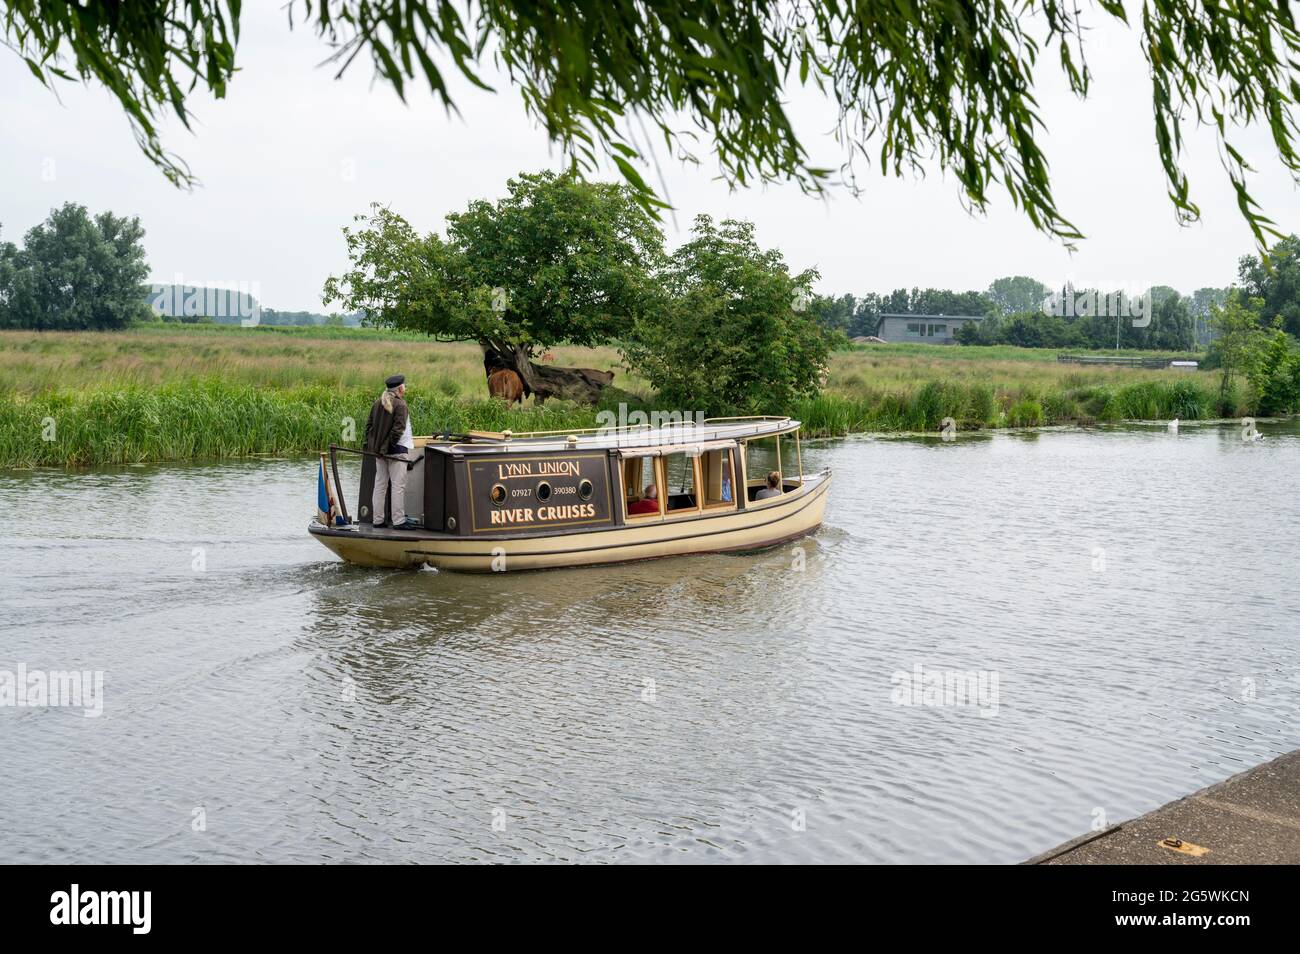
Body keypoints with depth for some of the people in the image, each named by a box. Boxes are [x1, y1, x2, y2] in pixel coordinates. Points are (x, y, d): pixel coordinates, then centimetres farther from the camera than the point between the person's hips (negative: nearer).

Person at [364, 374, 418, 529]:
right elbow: (398, 428, -19)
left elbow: (369, 425, 10)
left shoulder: (377, 404, 10)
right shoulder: (400, 404, -12)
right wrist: (389, 445, -16)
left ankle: (377, 520, 16)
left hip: (379, 450, 7)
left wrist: (371, 444, 9)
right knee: (398, 486, -3)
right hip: (396, 450, -7)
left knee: (380, 485, 12)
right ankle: (398, 521, -3)